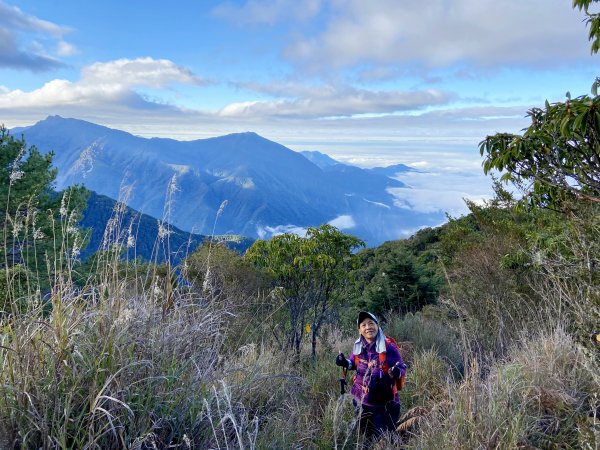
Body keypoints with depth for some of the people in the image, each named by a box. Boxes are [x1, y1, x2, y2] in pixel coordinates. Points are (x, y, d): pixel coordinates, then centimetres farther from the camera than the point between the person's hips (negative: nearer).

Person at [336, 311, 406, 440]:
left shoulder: (388, 347, -18)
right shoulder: (358, 347, -5)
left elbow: (402, 367, -11)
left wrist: (397, 372, -34)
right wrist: (345, 363, -8)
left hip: (384, 401, -4)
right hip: (362, 399, 4)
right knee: (365, 433, 23)